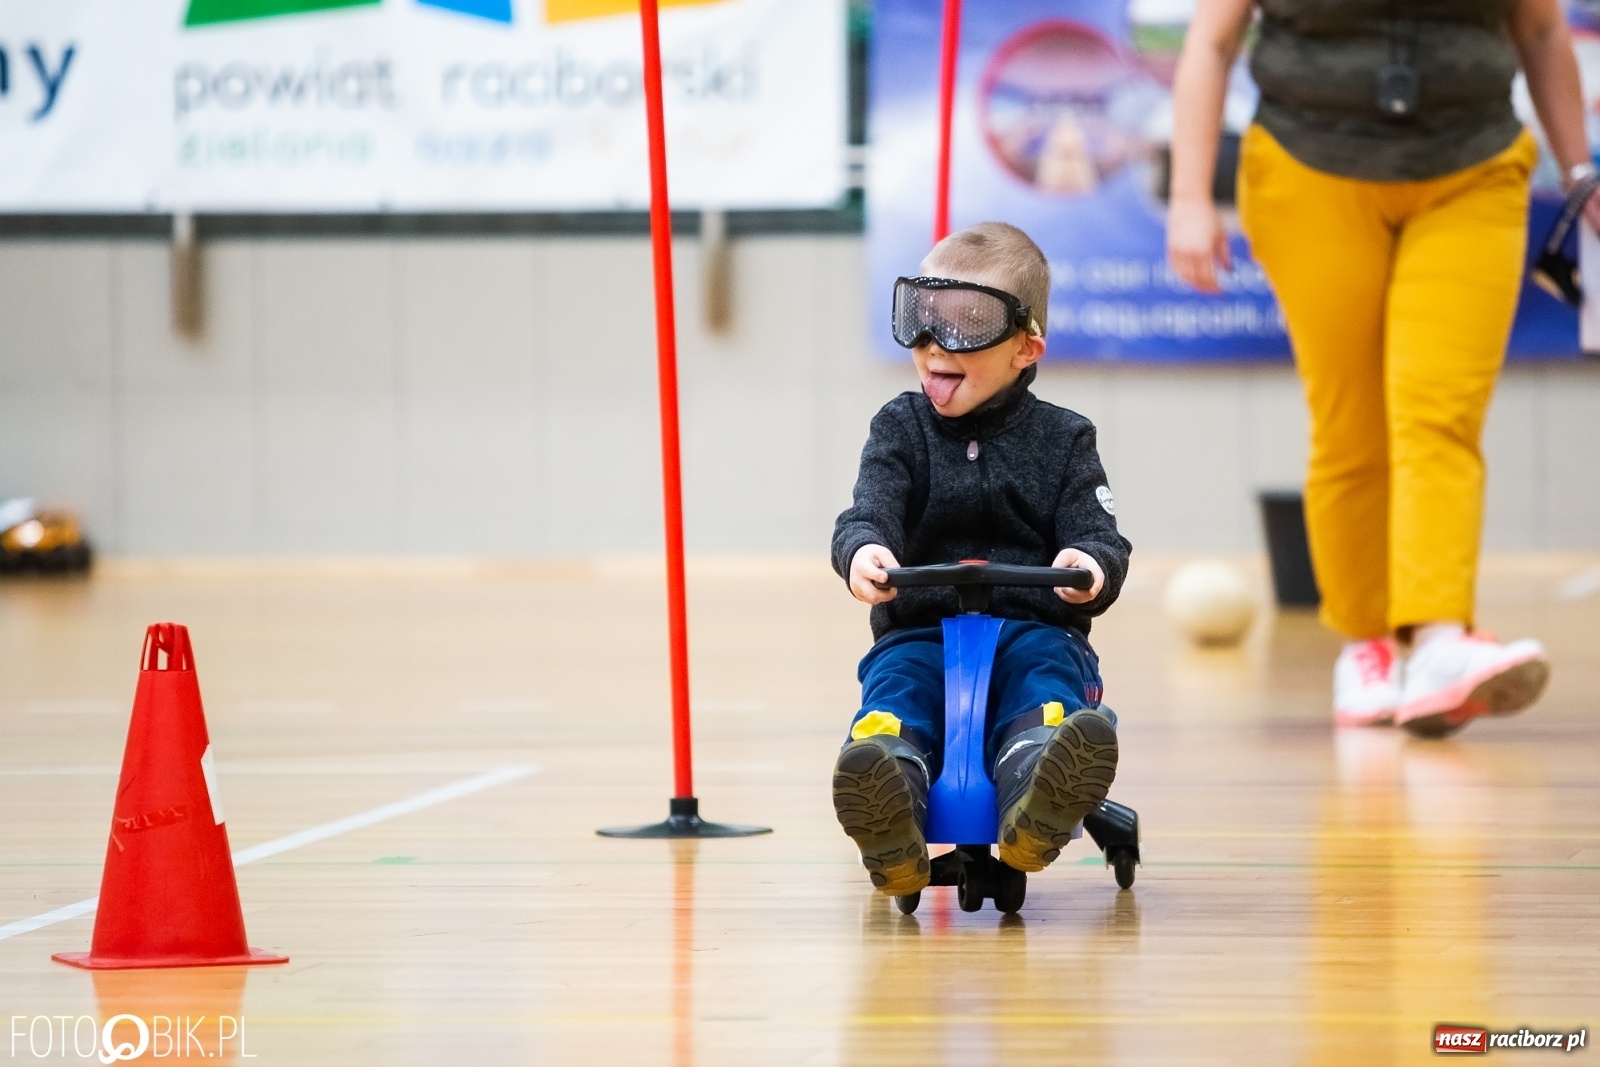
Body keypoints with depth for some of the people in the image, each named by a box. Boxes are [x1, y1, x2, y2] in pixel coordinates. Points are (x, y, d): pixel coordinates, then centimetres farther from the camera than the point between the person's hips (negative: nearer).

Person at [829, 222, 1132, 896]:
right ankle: (889, 823, -64)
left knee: (1048, 686, -35)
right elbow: (871, 509, -4)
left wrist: (1091, 564, -26)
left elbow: (1099, 536, 1)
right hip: (918, 631, 0)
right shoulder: (901, 430, 12)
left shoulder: (1060, 439, 10)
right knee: (895, 689, -33)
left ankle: (1037, 811, -67)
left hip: (1034, 630, 0)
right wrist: (863, 550, -30)